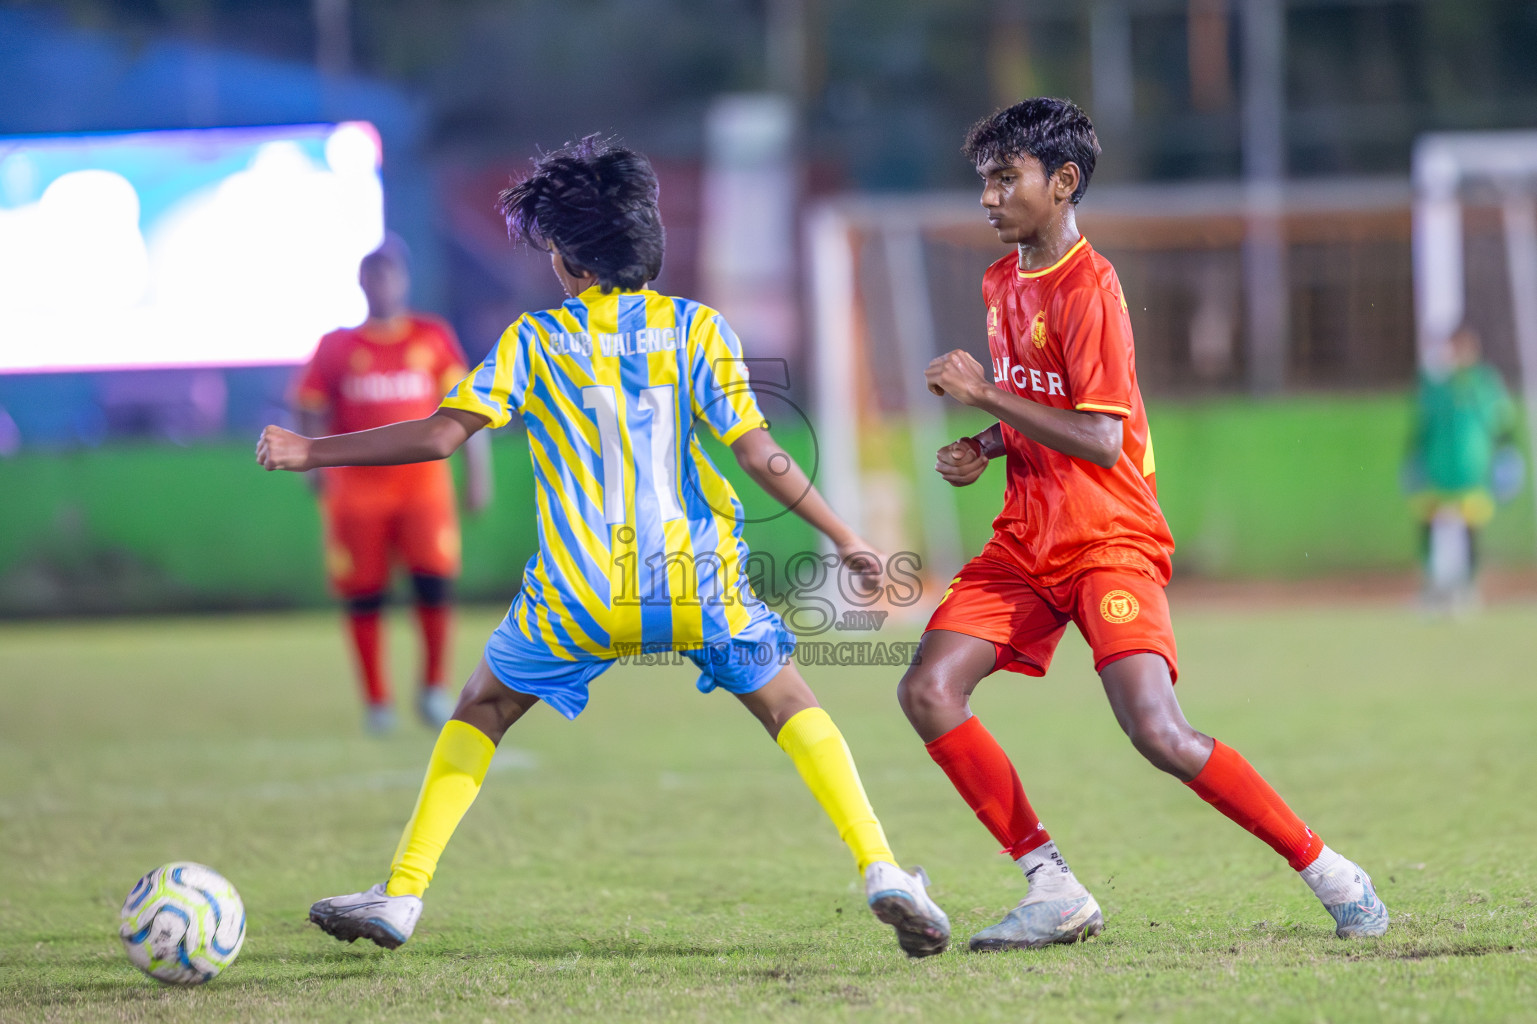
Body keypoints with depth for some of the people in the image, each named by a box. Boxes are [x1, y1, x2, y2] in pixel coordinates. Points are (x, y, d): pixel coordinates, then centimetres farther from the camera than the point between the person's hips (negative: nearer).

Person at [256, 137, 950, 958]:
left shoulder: (536, 340, 2)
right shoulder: (696, 329, 4)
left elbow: (443, 434, -4)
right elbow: (760, 455, -2)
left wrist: (312, 453, 5)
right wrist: (844, 538, 6)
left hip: (578, 597, 0)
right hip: (699, 584, 0)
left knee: (482, 710, 20)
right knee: (790, 707, 17)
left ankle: (400, 896, 14)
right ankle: (882, 872, -3)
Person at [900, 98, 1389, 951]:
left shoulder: (1088, 289, -14)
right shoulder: (1003, 282, 13)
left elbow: (1099, 438, -20)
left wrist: (986, 395, -19)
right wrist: (986, 448, 7)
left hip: (1108, 538, -8)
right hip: (1027, 542, 8)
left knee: (1158, 733, -20)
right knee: (928, 692, -10)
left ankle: (1326, 872, -4)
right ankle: (1055, 892, -6)